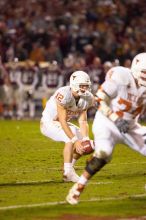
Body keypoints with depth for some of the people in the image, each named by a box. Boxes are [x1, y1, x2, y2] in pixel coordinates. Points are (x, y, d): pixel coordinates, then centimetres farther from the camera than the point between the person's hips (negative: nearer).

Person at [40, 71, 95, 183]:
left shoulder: (86, 98, -9)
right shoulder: (64, 95, -33)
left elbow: (83, 121, -7)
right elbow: (63, 121, -33)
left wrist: (86, 139, -22)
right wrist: (75, 140, -36)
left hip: (62, 123, 9)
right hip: (48, 122, -9)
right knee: (70, 140, -30)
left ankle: (69, 167, 18)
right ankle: (68, 172, -23)